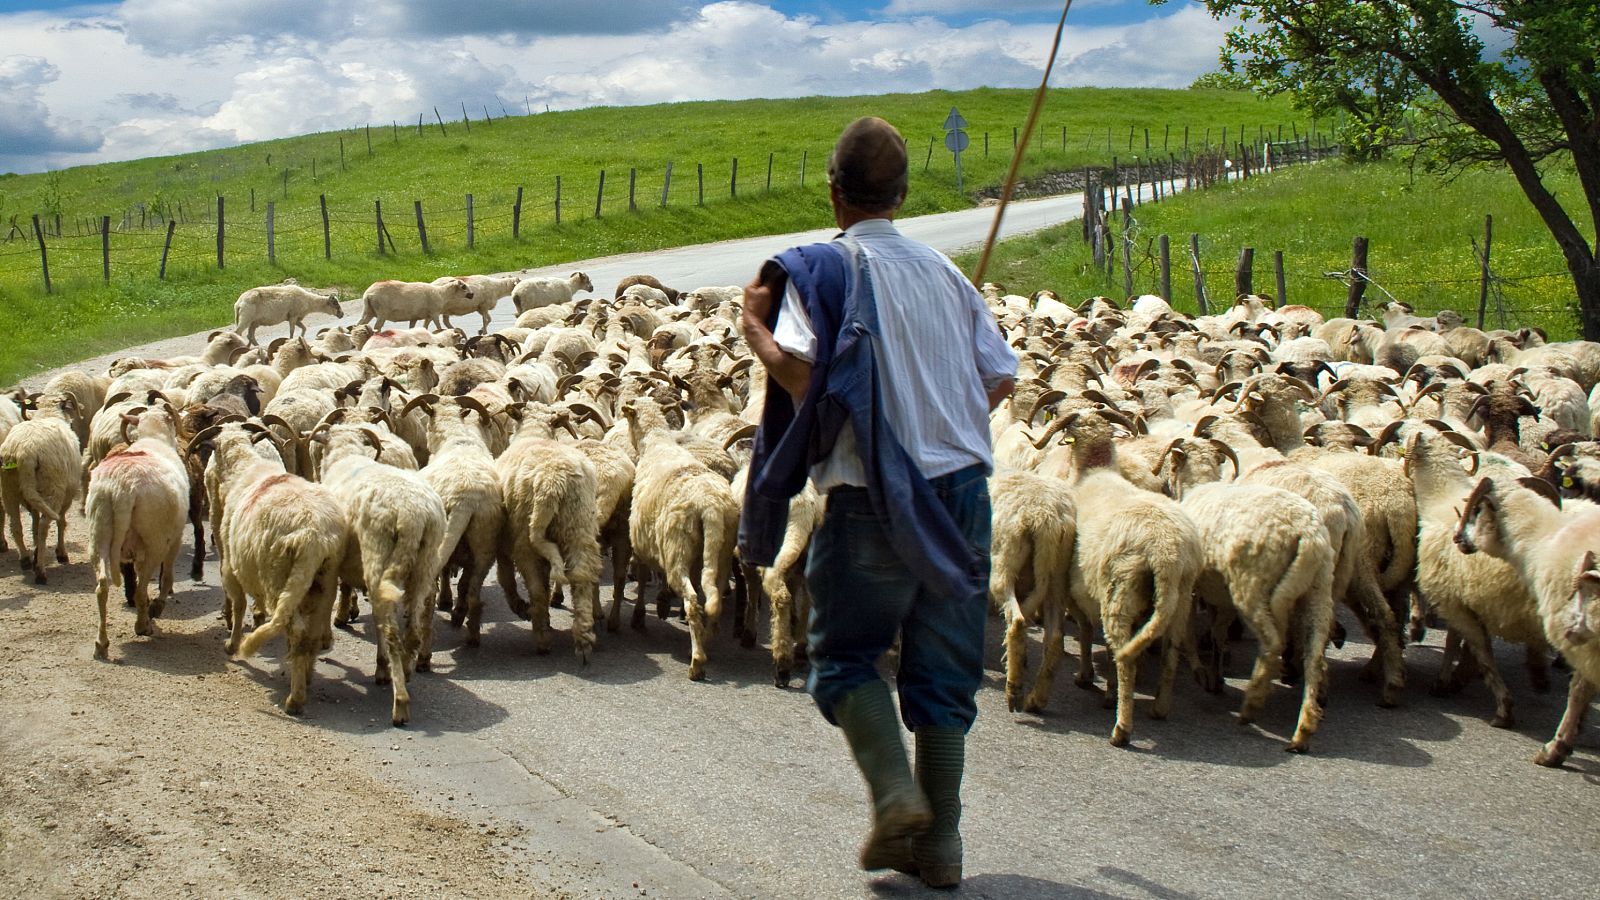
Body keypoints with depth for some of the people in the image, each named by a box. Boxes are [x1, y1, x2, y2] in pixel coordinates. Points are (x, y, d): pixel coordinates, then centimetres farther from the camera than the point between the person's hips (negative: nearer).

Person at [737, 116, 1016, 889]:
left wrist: (754, 325, -2)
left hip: (877, 495, -4)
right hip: (963, 488, 5)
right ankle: (939, 840, 13)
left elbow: (801, 372, -21)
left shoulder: (822, 268, -5)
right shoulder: (942, 269, 9)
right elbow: (1000, 381, 11)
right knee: (943, 666, 11)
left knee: (844, 652, 12)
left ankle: (896, 793, -8)